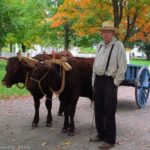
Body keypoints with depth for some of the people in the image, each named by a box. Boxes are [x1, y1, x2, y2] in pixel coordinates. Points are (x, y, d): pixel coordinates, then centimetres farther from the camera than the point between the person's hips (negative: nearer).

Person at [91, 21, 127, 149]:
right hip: (98, 80, 7)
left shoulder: (118, 45, -7)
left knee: (109, 112, -1)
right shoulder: (101, 46, 14)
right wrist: (94, 82, 14)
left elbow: (122, 67, -9)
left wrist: (115, 83, -11)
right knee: (98, 109, 14)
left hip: (110, 81, -7)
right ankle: (101, 134, 30)